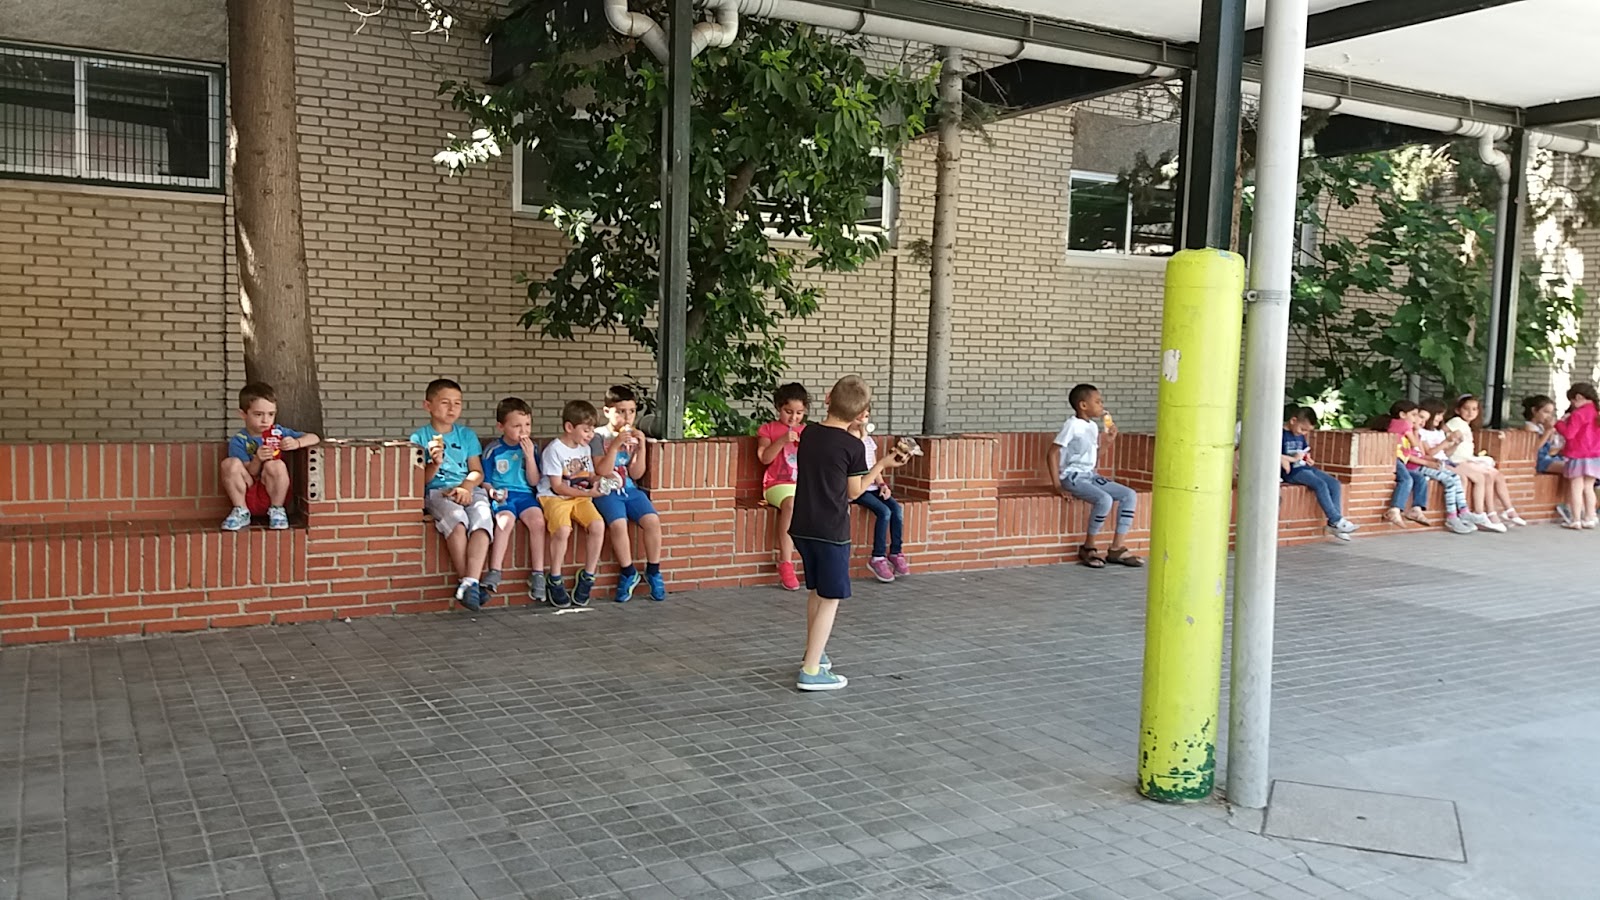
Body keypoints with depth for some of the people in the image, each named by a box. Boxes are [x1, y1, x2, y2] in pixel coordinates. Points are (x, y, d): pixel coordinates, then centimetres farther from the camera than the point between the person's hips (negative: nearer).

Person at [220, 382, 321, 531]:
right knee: (230, 463, -23)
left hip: (273, 494, 0)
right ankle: (241, 512, -9)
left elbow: (314, 438, 2)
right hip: (248, 496, 0)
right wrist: (257, 460, -29)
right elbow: (248, 475, -8)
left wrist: (297, 443, -19)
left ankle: (277, 510, -8)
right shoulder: (238, 441, -2)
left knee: (276, 465, -30)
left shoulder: (279, 432, 3)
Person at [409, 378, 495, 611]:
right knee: (456, 519, -36)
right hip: (437, 491, -2)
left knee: (483, 519, -32)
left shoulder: (467, 435, 19)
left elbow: (477, 472, 12)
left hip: (469, 490, 2)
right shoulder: (419, 438, 10)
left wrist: (466, 486, -10)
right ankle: (468, 582, -28)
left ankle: (470, 582, -38)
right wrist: (435, 463, -15)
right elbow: (422, 480, 5)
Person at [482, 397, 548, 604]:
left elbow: (534, 481, 4)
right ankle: (495, 572, -31)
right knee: (506, 519, -35)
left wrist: (529, 456, -7)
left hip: (524, 494, 2)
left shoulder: (531, 448, 9)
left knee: (537, 519, -28)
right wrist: (493, 492, -16)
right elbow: (485, 481, 6)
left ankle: (538, 573, -22)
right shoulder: (493, 451, 1)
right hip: (501, 496, -2)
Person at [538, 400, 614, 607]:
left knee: (598, 524, -24)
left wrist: (598, 480, -5)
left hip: (580, 497, 6)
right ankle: (554, 579, -13)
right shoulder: (554, 450, -9)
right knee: (563, 529, -34)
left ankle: (588, 576, -9)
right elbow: (557, 487, -12)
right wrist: (587, 493, -19)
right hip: (554, 498, -6)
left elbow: (591, 477, 19)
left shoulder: (585, 449, 13)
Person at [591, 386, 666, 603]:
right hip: (607, 491, -4)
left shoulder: (634, 437, 10)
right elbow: (603, 472, -11)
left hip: (630, 489, 4)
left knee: (652, 520, -21)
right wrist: (615, 445, -19)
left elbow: (636, 474, 4)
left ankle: (653, 571, -3)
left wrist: (642, 446, -6)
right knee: (618, 524, -30)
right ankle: (629, 573, -11)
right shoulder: (599, 436, -3)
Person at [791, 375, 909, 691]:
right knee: (830, 599, 0)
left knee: (816, 591, 23)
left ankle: (814, 652, 37)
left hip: (802, 527, 7)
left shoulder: (808, 435, 5)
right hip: (831, 532, -7)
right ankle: (811, 671, -2)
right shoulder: (853, 446, -12)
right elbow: (854, 491, -4)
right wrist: (883, 465, 8)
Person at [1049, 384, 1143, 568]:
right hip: (1073, 476, -9)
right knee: (1104, 499, -31)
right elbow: (1053, 452, -14)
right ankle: (1088, 547, -12)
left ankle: (1117, 548, -3)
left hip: (1090, 475, 9)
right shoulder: (1072, 425, -10)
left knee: (1130, 495, -4)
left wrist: (1108, 441, 6)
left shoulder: (1093, 426, 14)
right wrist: (1057, 484, -19)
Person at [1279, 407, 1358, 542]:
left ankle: (1334, 523, -7)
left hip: (1305, 467, 9)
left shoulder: (1301, 436, 18)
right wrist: (1293, 459, -19)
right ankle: (1336, 520, -21)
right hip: (1292, 472, -9)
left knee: (1335, 484, -6)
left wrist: (1309, 460, 8)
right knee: (1320, 484, -27)